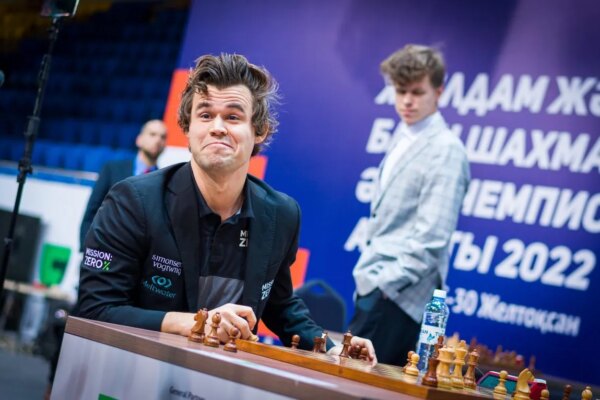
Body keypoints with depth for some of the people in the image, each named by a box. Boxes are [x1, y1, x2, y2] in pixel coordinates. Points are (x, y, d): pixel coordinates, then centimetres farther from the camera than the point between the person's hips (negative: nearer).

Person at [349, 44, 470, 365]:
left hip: (399, 296, -9)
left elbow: (431, 237, -19)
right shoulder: (404, 136, 15)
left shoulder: (445, 151, -12)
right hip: (375, 288, 9)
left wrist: (387, 282, -20)